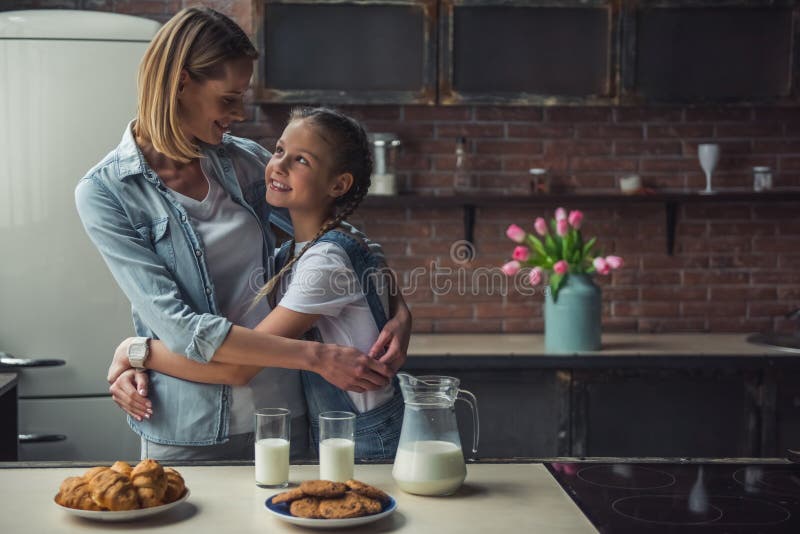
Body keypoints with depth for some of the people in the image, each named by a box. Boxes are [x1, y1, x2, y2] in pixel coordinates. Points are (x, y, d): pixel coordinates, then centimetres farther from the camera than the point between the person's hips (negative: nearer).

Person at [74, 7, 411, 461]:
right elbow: (181, 328, -19)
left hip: (281, 417, 5)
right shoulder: (105, 192, -11)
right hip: (187, 431, -4)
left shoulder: (246, 161, 1)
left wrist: (400, 311, -8)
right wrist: (317, 357, -24)